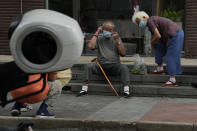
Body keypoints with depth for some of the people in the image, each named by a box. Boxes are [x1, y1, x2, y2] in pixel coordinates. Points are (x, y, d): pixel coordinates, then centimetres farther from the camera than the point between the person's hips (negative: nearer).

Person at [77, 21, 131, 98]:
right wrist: (96, 33, -4)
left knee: (124, 67, -30)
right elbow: (91, 46, -13)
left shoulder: (116, 39, 9)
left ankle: (126, 91, -34)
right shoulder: (99, 39, 8)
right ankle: (84, 89, -24)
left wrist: (117, 40, -9)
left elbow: (123, 54, -1)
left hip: (114, 66, 0)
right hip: (101, 66, 0)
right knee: (88, 66, -25)